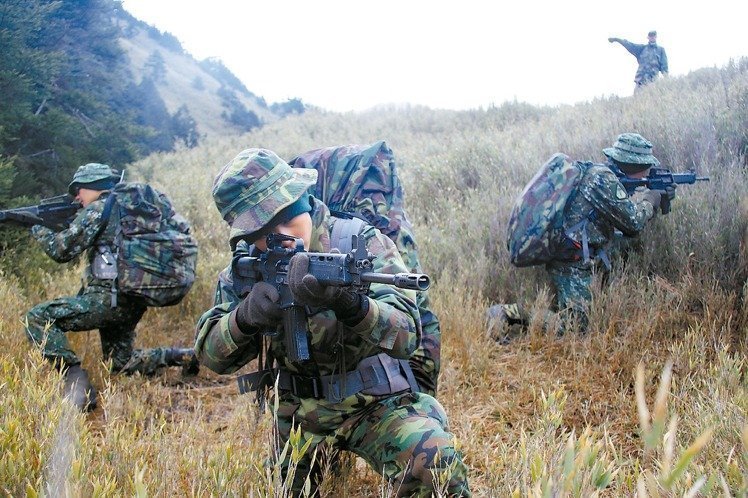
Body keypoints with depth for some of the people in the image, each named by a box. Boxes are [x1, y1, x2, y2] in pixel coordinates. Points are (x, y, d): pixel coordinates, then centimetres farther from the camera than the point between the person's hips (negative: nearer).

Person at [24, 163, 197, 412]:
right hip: (134, 302, 9)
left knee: (37, 319, -9)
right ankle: (182, 356, 15)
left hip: (109, 297, -9)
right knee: (120, 361, 25)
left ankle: (76, 380, -21)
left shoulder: (97, 209, -7)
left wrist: (41, 231, 11)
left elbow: (61, 250, -8)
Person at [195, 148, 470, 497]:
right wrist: (244, 317, -30)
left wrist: (347, 302, -47)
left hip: (374, 404, -4)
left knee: (436, 468, -27)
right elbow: (211, 354, -8)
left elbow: (406, 335, -27)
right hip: (297, 415, 4)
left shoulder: (361, 244, -16)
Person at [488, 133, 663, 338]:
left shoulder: (598, 173, 17)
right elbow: (633, 222, -13)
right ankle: (508, 315, -13)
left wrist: (646, 202, 18)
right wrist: (651, 199, 5)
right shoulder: (604, 178, -13)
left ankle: (505, 313, 8)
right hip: (571, 265, -10)